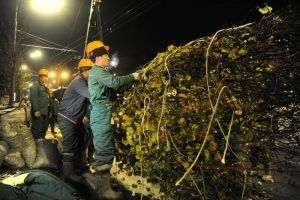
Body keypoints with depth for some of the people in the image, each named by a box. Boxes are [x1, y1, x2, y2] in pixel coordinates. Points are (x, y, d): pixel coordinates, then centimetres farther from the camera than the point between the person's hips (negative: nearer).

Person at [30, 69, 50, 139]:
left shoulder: (46, 87, 21)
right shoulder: (35, 86, -6)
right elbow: (33, 99, -17)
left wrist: (49, 111, 18)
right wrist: (36, 110, -24)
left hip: (45, 112, 9)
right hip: (38, 112, -8)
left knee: (44, 129, 15)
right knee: (36, 130, -4)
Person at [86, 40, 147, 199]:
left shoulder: (99, 72, 26)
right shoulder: (97, 71, -7)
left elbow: (118, 88, 21)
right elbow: (116, 81, -24)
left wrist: (132, 80, 10)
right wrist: (133, 77, -9)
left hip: (103, 114, 10)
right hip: (102, 114, -10)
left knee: (104, 149, 15)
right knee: (104, 151, -9)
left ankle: (103, 183, 27)